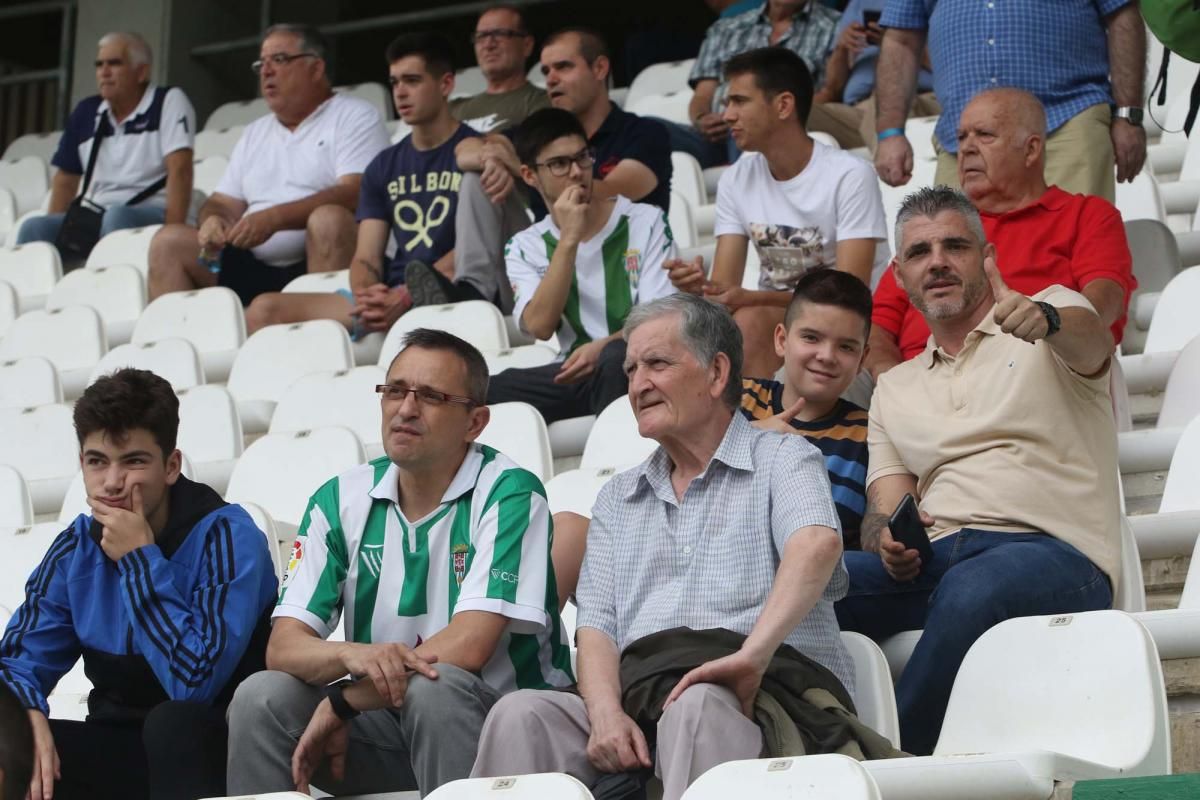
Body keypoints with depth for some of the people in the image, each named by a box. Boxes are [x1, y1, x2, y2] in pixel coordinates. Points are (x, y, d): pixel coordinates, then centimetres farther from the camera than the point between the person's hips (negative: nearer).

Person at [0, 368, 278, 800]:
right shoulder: (76, 548, 1)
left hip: (210, 749, -4)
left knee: (172, 721, -36)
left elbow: (194, 682, -26)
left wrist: (140, 559, -23)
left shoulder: (227, 536, -16)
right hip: (122, 749, 4)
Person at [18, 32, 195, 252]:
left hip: (152, 217, -5)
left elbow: (179, 170, -13)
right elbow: (66, 180, 19)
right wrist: (54, 230, 5)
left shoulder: (169, 102, -2)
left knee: (117, 217, -38)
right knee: (34, 227, -20)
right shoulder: (86, 112, 14)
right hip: (93, 220, 5)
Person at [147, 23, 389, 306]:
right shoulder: (255, 133, 25)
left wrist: (274, 218, -22)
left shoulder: (354, 117, 4)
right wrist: (214, 219, -5)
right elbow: (223, 204, 21)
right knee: (169, 241, -8)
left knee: (329, 219, -35)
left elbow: (354, 194, -12)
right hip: (254, 270, 6)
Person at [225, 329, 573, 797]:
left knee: (435, 687, -35)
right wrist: (350, 655, -28)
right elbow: (283, 647, -4)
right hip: (384, 722, 4)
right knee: (262, 697, -20)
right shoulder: (341, 500, 4)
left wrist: (342, 703, -17)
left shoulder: (510, 495, -11)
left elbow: (468, 646, -21)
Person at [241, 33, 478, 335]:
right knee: (265, 309, -13)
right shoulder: (383, 166, 22)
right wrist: (366, 295, -12)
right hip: (389, 295, 6)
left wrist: (406, 297, -20)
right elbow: (366, 258, 13)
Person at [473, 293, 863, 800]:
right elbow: (596, 625, 15)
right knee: (521, 713, -24)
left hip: (762, 692, -4)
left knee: (698, 705, -39)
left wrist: (753, 655, -31)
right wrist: (607, 712, -9)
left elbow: (817, 544, -14)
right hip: (639, 701, 5)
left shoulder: (782, 460, 10)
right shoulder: (618, 498, 28)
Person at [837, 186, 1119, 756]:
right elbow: (882, 512, 16)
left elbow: (1089, 340, -12)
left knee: (971, 588, -39)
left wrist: (1043, 320, -38)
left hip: (1053, 553, -4)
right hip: (932, 559, 4)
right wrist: (890, 542, -10)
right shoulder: (894, 388, 26)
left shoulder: (1053, 313, 14)